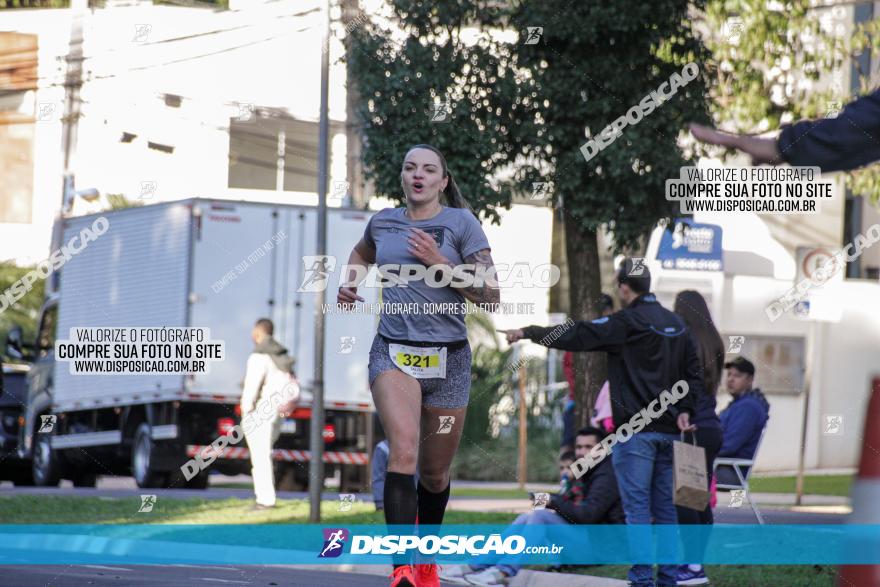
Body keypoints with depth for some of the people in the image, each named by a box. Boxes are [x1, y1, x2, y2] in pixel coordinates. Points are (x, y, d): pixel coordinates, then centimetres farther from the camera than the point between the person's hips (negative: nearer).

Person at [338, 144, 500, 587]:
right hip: (393, 352, 0)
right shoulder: (383, 222, 8)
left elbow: (491, 297, -7)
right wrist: (349, 284, 13)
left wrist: (440, 263, -15)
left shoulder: (461, 223, -2)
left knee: (434, 473, 11)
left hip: (447, 358, 0)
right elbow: (362, 254, 33)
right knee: (403, 450, -24)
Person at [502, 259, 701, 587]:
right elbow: (693, 371, 15)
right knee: (665, 506, 10)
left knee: (637, 506, -6)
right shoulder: (676, 324, 14)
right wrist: (684, 409, 7)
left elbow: (574, 337, -11)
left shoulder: (626, 323, -10)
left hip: (635, 430, -7)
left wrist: (528, 333, -2)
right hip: (668, 430, 7)